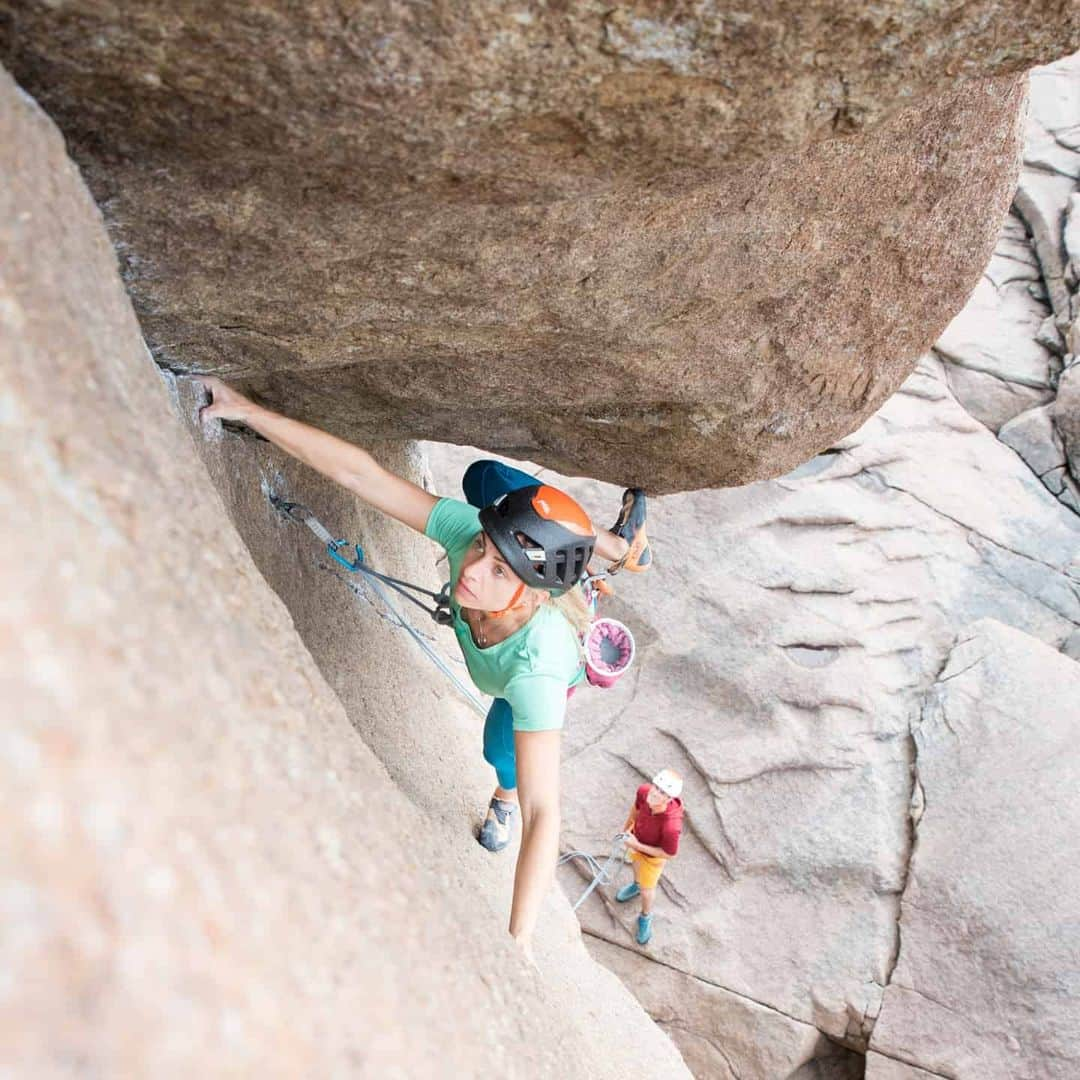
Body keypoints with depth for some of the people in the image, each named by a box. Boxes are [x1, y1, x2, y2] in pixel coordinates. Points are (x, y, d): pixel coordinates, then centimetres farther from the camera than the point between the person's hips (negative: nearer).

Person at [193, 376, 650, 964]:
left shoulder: (536, 668, -53)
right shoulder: (469, 528, -46)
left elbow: (544, 814, -52)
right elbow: (359, 471, -47)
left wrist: (519, 939, -54)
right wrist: (249, 411, -53)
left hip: (542, 678, -4)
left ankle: (504, 795, 45)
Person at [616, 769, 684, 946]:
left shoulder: (671, 826, -49)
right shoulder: (644, 791, -36)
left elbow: (669, 853, -29)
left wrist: (637, 845, -26)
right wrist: (627, 826, 6)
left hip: (654, 855, -4)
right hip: (637, 841, 4)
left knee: (647, 890, 21)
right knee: (636, 862, 36)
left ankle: (645, 917, 54)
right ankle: (637, 884, 71)